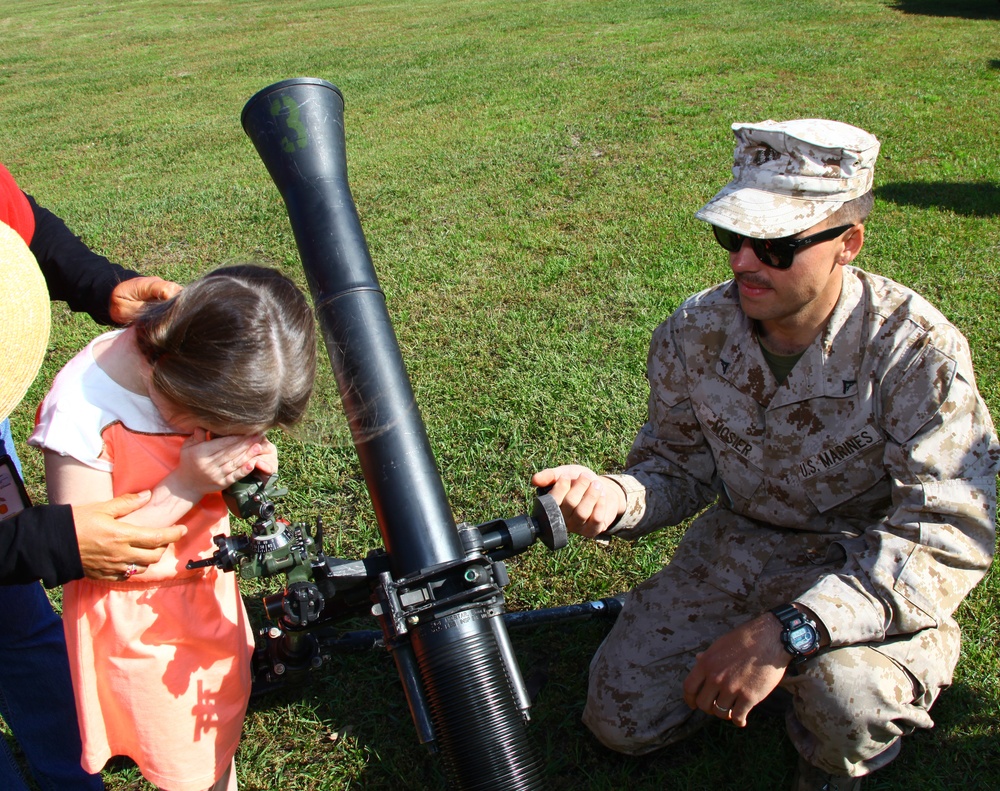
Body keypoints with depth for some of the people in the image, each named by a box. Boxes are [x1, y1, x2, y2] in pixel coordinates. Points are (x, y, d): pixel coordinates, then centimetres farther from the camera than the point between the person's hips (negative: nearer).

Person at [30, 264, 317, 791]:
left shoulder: (215, 378, -17)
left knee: (222, 726, 25)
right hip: (132, 618, -5)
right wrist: (185, 486, -32)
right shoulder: (82, 408, -33)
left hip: (210, 585, 5)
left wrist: (249, 461, -21)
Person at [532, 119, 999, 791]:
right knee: (622, 720, 0)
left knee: (850, 696, -36)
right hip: (738, 547, 4)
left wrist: (789, 630, -42)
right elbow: (681, 465, -1)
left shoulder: (916, 349, -26)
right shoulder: (694, 333, -12)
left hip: (867, 567, -4)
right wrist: (616, 497, -27)